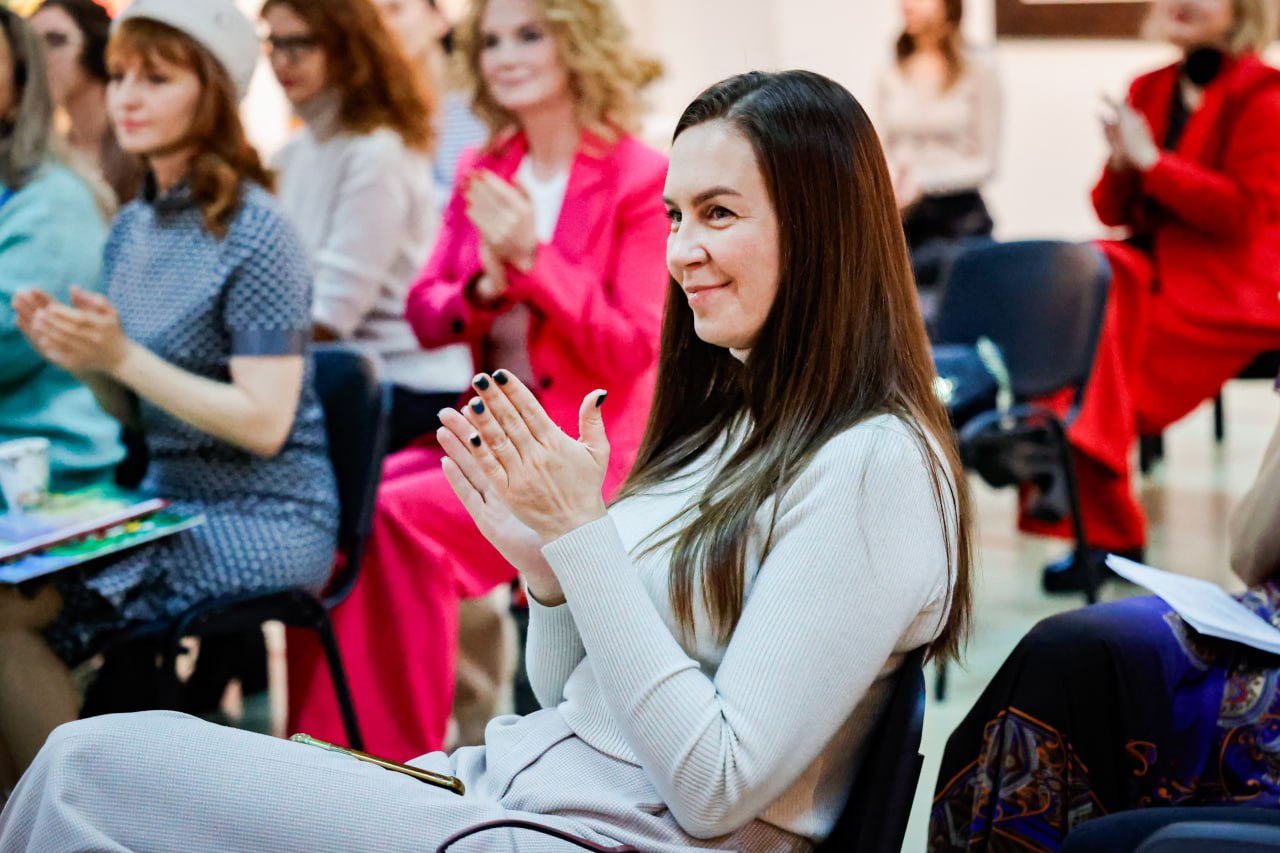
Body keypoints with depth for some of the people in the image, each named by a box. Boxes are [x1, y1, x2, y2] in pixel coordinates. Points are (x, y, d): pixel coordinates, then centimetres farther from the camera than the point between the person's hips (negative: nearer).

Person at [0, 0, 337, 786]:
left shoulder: (253, 233, -12)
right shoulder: (133, 229, 11)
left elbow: (265, 423, -18)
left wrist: (123, 356, -22)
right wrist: (77, 359, -4)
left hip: (262, 524, -7)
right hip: (170, 501, 7)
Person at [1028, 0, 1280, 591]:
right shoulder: (1150, 90, 13)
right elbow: (1112, 213, 12)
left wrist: (1151, 161, -16)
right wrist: (1120, 165, -10)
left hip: (1225, 292, -6)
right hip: (1156, 269, 6)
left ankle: (1106, 536, -13)